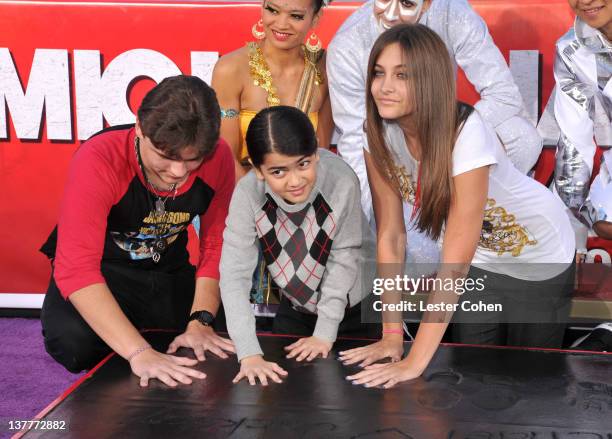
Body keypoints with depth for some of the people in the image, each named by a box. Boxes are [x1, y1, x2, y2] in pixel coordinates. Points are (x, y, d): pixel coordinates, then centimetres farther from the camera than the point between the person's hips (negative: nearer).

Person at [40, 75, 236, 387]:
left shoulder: (218, 158, -16)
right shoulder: (99, 160, -30)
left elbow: (217, 245, -6)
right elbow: (76, 268, -37)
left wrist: (200, 321, -19)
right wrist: (139, 352, -45)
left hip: (169, 273, 5)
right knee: (75, 341, -34)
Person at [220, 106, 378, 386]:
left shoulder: (342, 181, -33)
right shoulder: (248, 193, -28)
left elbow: (344, 258, -22)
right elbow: (235, 273, -30)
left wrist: (325, 333, -19)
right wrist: (249, 353, -37)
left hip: (354, 307, -1)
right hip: (295, 308, 2)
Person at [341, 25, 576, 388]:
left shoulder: (466, 134, -37)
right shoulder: (379, 134, -21)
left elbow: (455, 263, -38)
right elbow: (391, 235, -16)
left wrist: (416, 362, -38)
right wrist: (392, 336, -18)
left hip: (537, 254, -4)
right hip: (478, 258, 4)